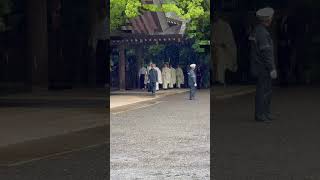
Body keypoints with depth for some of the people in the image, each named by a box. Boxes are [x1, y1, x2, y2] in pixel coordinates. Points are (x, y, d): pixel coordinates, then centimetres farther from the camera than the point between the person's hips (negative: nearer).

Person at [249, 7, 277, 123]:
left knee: (267, 90, 16)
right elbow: (266, 52, -22)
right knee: (263, 90, -4)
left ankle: (266, 113, 22)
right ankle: (260, 114, 0)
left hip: (260, 67, 10)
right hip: (263, 67, -10)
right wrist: (272, 69, -20)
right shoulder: (262, 33, -20)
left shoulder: (257, 30, 12)